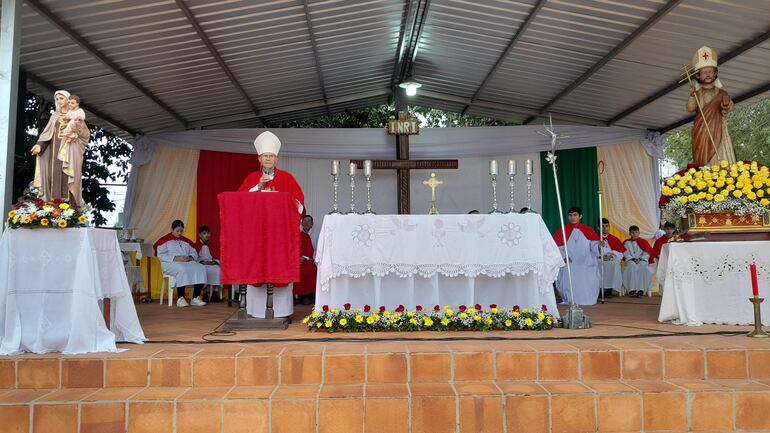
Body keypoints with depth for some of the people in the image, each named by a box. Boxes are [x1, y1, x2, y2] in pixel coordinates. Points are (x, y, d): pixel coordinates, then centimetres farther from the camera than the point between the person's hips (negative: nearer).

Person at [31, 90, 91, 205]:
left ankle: (70, 206, -14)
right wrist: (40, 144, -8)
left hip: (70, 152, -3)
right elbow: (47, 133, 8)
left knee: (68, 178, -11)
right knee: (56, 176, -4)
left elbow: (86, 134, 2)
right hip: (55, 151, 3)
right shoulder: (54, 116, 16)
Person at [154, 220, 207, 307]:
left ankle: (195, 298, -22)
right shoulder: (165, 240, 8)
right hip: (171, 264, -5)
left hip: (187, 262, 5)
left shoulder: (186, 241, 24)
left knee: (200, 268, -24)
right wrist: (175, 258, -16)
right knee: (182, 269, -39)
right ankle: (180, 299, -32)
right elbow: (161, 255, -5)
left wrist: (190, 258, -7)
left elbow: (194, 253, 18)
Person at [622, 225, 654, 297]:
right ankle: (632, 289, -40)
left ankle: (641, 289, -36)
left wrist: (640, 259, -12)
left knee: (643, 268, -34)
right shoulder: (626, 242, 15)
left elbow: (647, 253, 4)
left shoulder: (644, 242, 14)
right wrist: (633, 259, -13)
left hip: (642, 260, 0)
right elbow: (625, 253, 3)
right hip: (630, 260, 0)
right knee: (632, 267, -35)